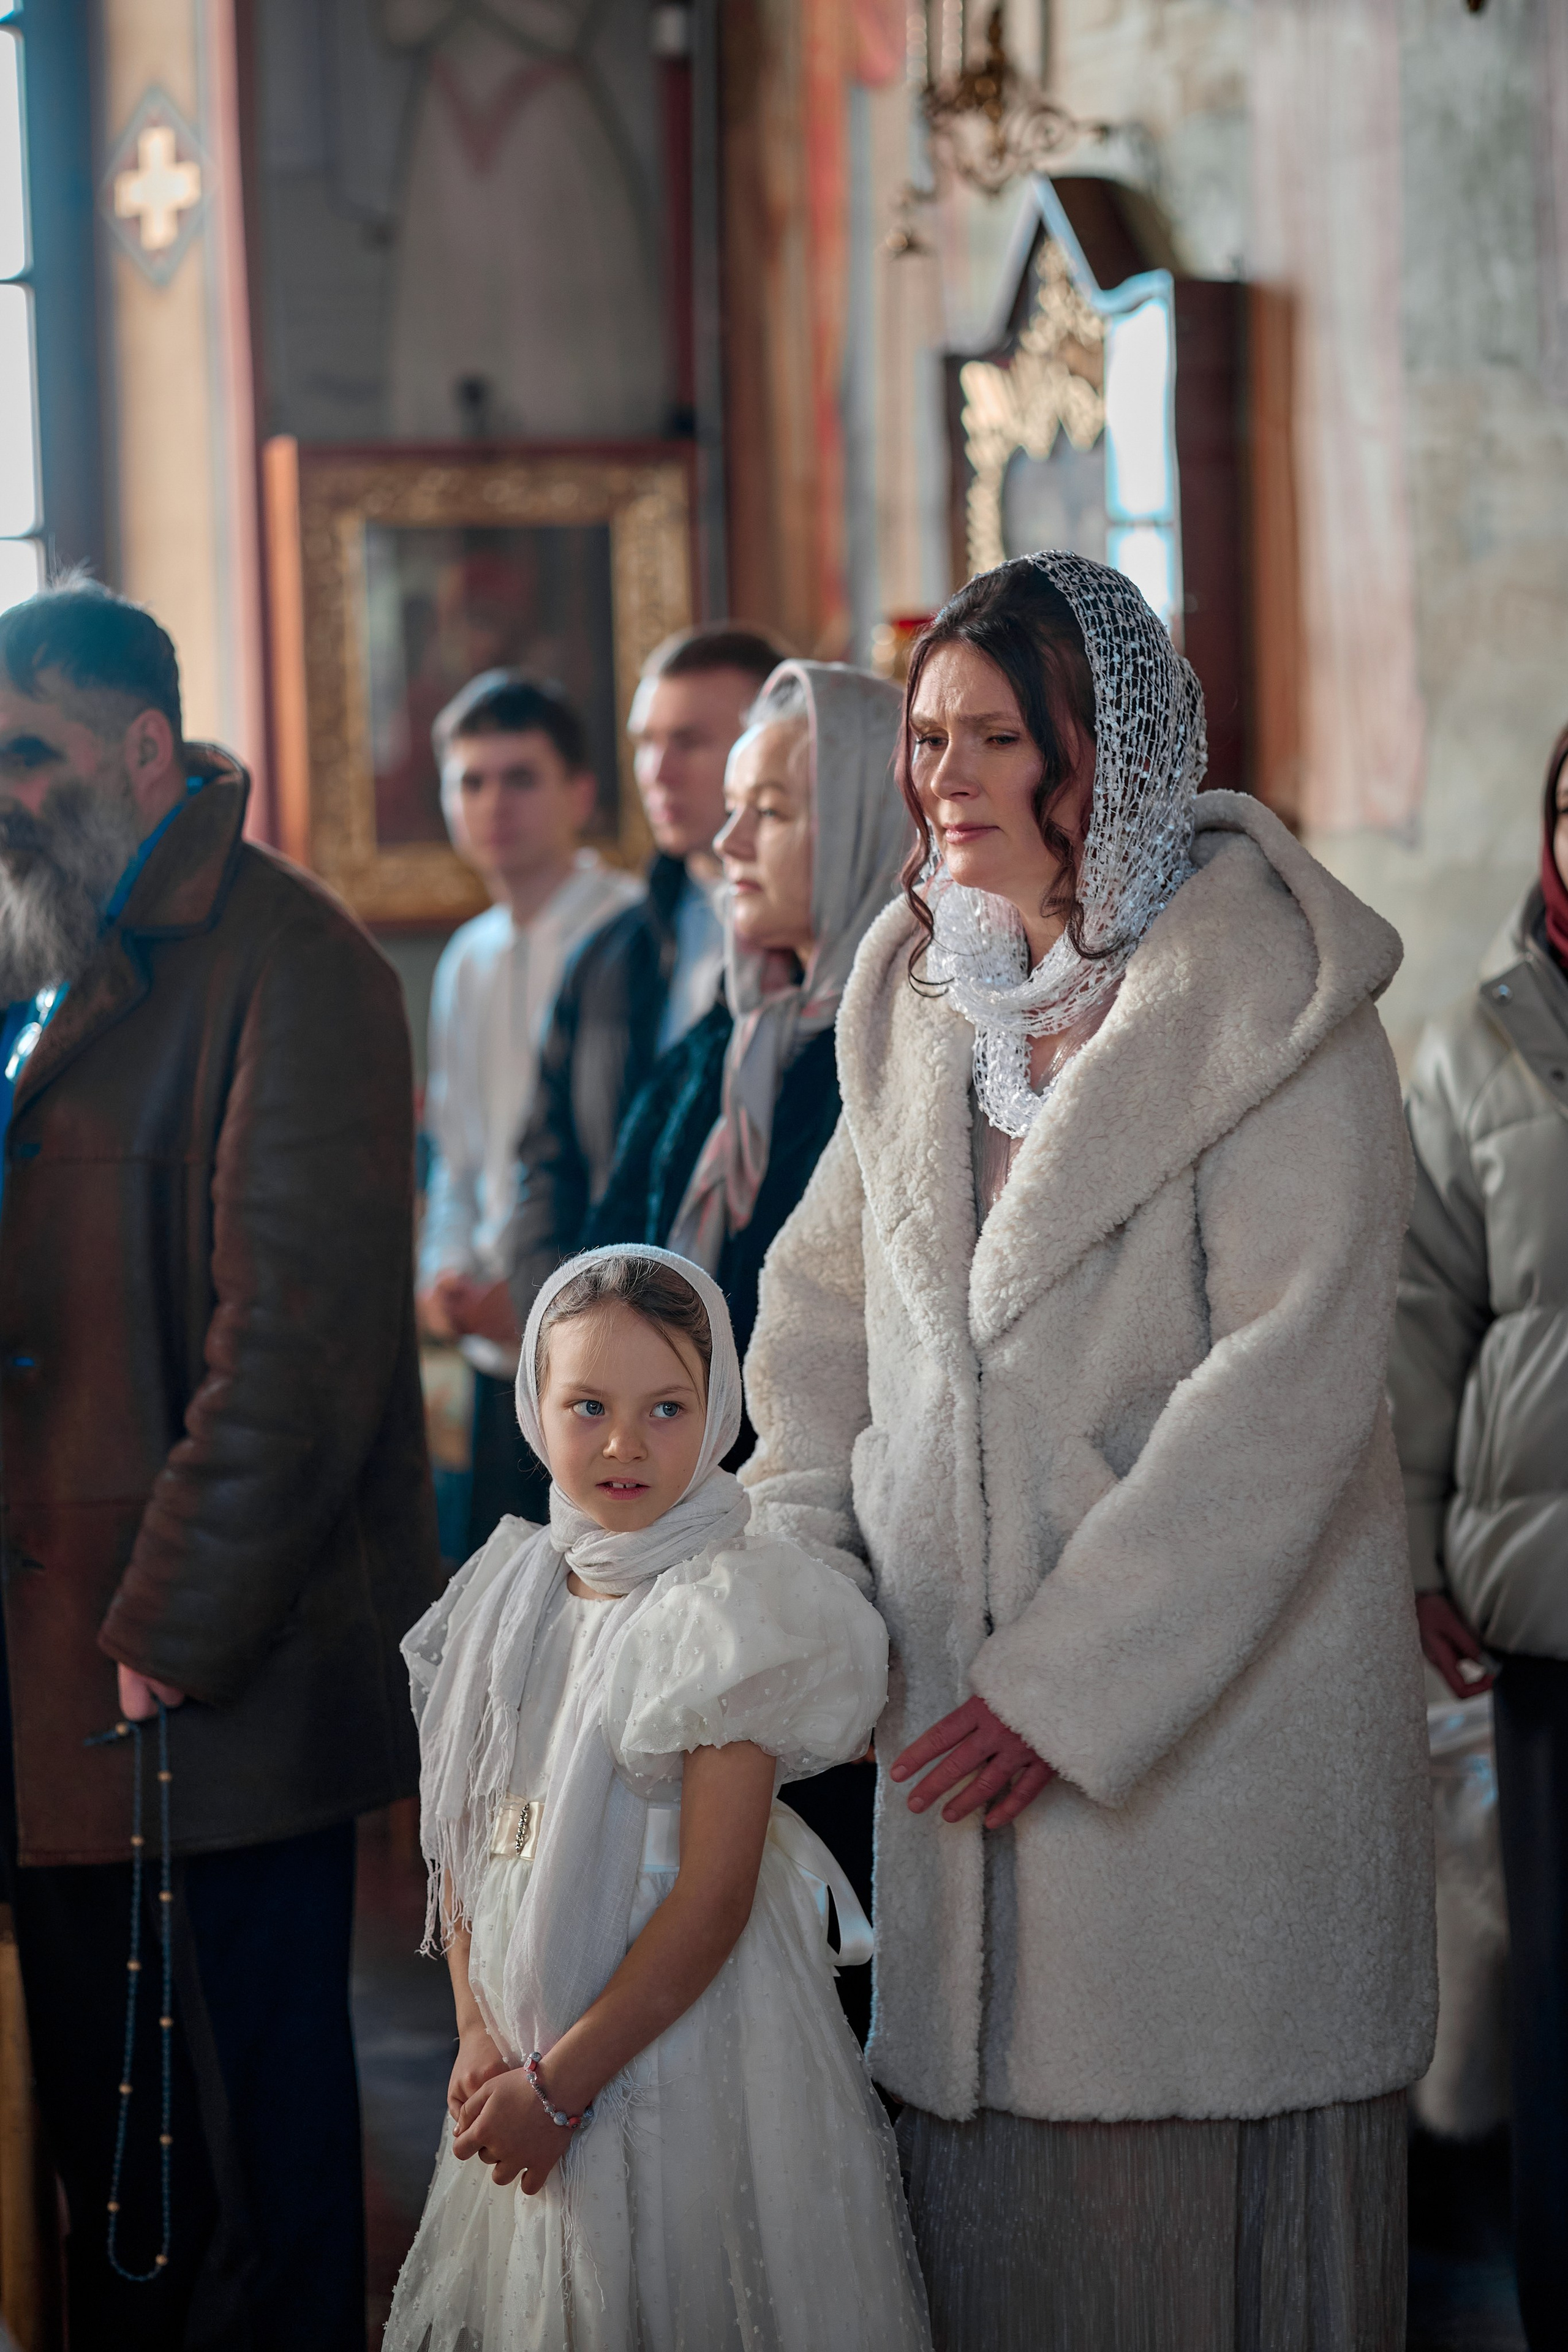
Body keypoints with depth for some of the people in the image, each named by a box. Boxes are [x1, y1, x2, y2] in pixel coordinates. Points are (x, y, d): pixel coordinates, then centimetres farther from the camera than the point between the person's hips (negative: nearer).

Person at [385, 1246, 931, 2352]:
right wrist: (479, 2034, -3)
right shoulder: (507, 1598, 5)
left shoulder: (727, 1609, -15)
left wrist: (561, 2084, -16)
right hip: (527, 2040, 6)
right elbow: (464, 1835, 9)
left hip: (685, 2043, -6)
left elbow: (712, 1900, -18)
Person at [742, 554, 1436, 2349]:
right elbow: (821, 1306, 21)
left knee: (1207, 2197, 1)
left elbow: (1292, 1384, -17)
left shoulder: (1264, 991, -10)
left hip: (1219, 1704, -5)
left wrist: (1071, 1682, -18)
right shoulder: (919, 996, 11)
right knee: (990, 2177, 9)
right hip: (956, 1696, 6)